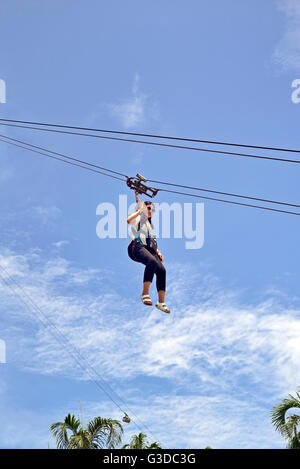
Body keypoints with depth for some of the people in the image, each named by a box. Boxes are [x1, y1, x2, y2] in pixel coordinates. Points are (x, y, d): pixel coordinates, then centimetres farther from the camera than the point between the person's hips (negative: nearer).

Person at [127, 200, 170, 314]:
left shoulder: (149, 224, 35)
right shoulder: (139, 218, 13)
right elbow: (129, 220, -12)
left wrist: (157, 251, 19)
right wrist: (139, 211, -6)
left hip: (148, 249, 7)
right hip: (137, 247, -7)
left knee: (161, 269, -17)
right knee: (152, 261, -37)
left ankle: (161, 302, -13)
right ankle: (145, 294, -35)